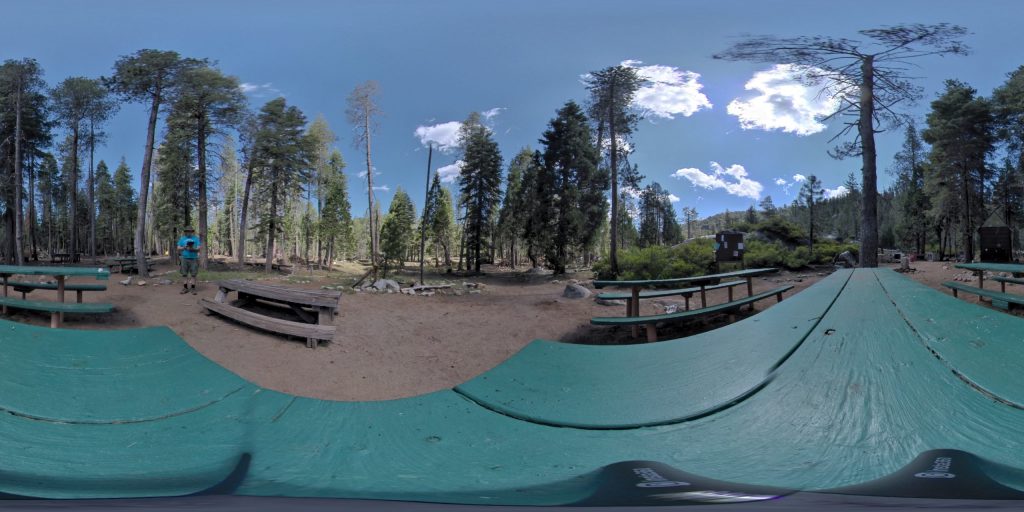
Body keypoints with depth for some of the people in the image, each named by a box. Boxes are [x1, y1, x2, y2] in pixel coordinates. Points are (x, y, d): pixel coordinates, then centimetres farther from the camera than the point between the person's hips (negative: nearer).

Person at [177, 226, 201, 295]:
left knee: (193, 274, -2)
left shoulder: (196, 238, 5)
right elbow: (178, 248, 7)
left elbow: (198, 249, -1)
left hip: (193, 259, -2)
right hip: (184, 258, 2)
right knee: (184, 274, 2)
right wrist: (184, 248, -13)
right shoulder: (182, 239, 11)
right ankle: (185, 288, 10)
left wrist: (192, 249, -21)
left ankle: (193, 289, 2)